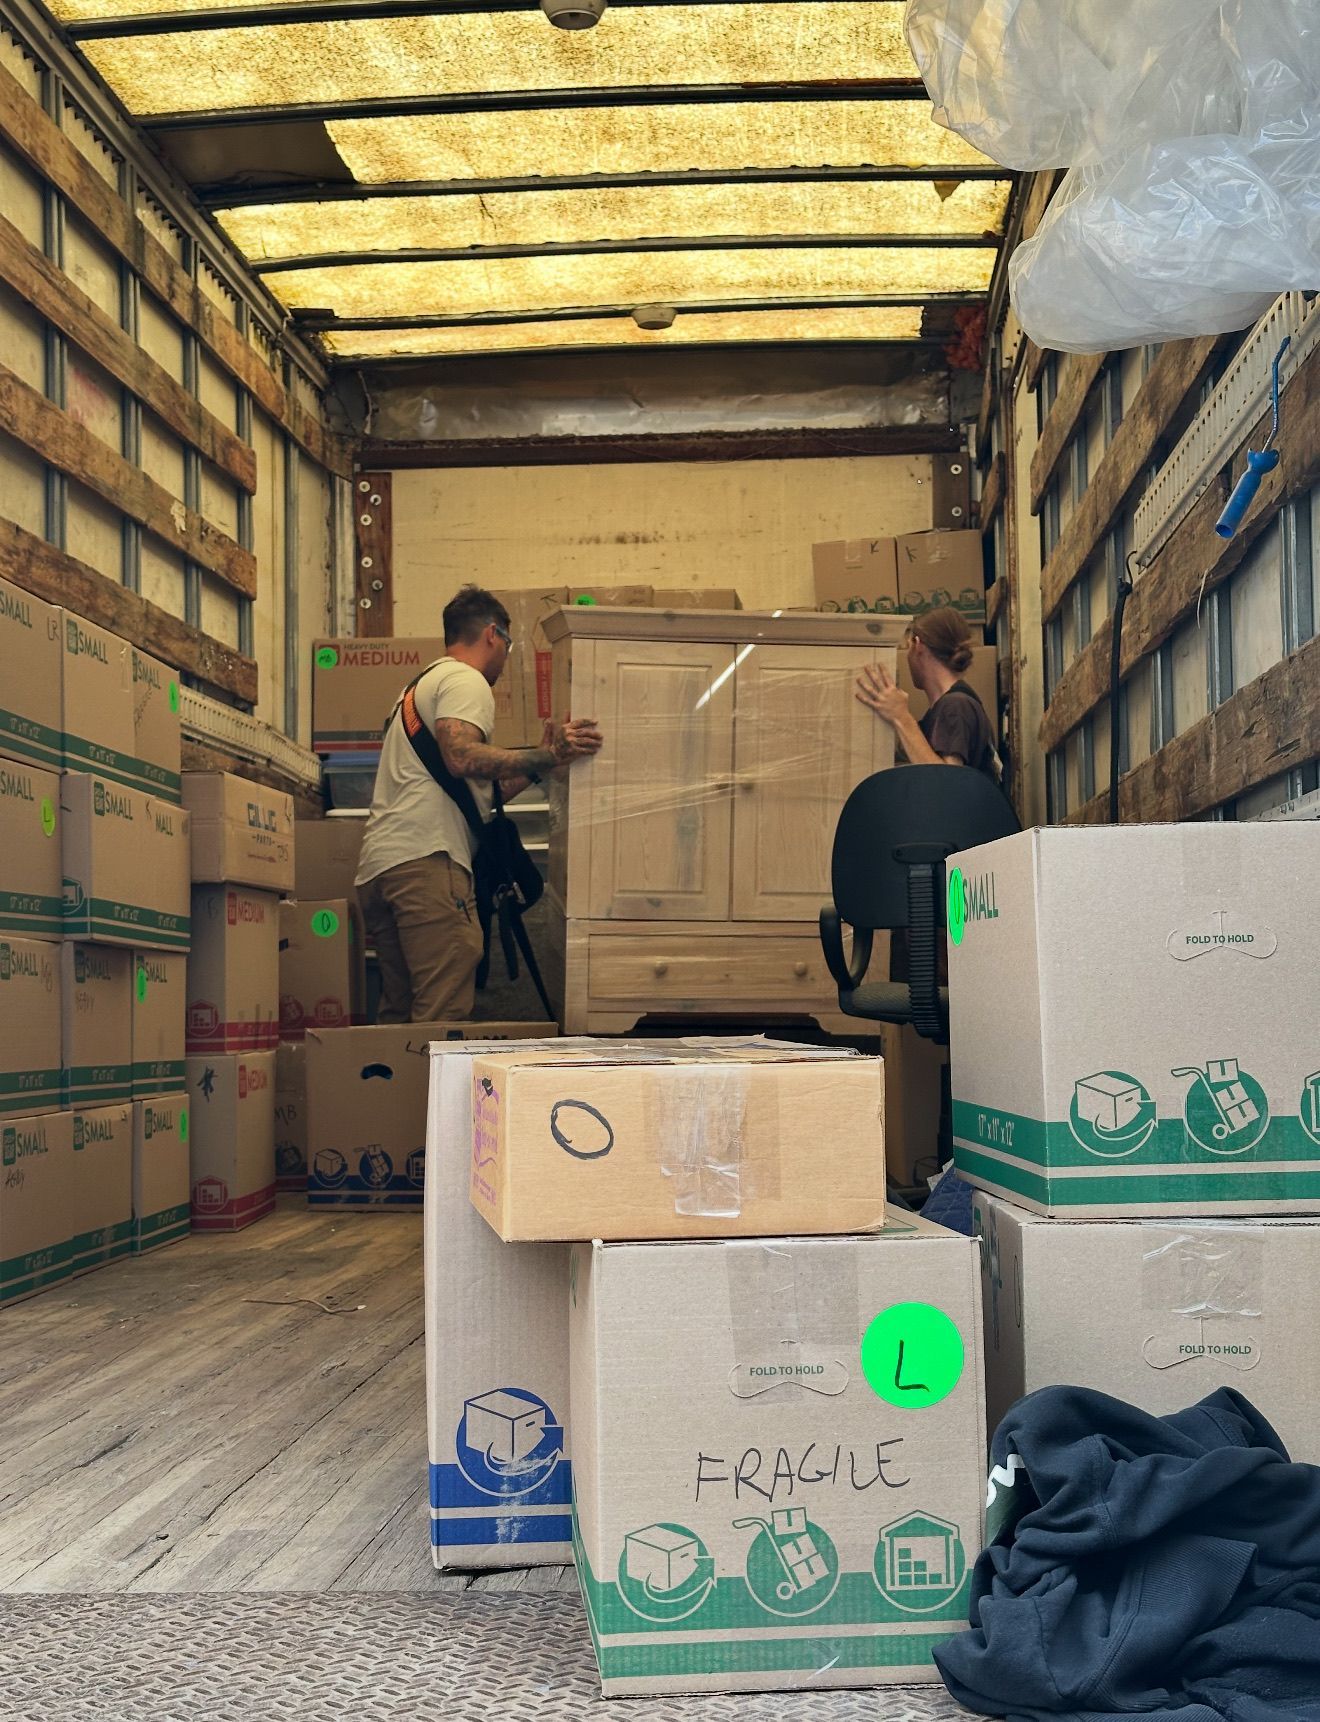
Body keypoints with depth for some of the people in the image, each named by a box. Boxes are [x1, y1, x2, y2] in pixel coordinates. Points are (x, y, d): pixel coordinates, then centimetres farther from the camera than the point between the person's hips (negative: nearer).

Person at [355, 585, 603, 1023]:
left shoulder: (426, 684, 34)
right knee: (443, 1016, -15)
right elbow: (461, 756, -18)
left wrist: (537, 763, 31)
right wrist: (547, 757, -18)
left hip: (377, 866, 10)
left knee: (399, 1013, 9)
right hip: (425, 857, -10)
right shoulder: (466, 681, 3)